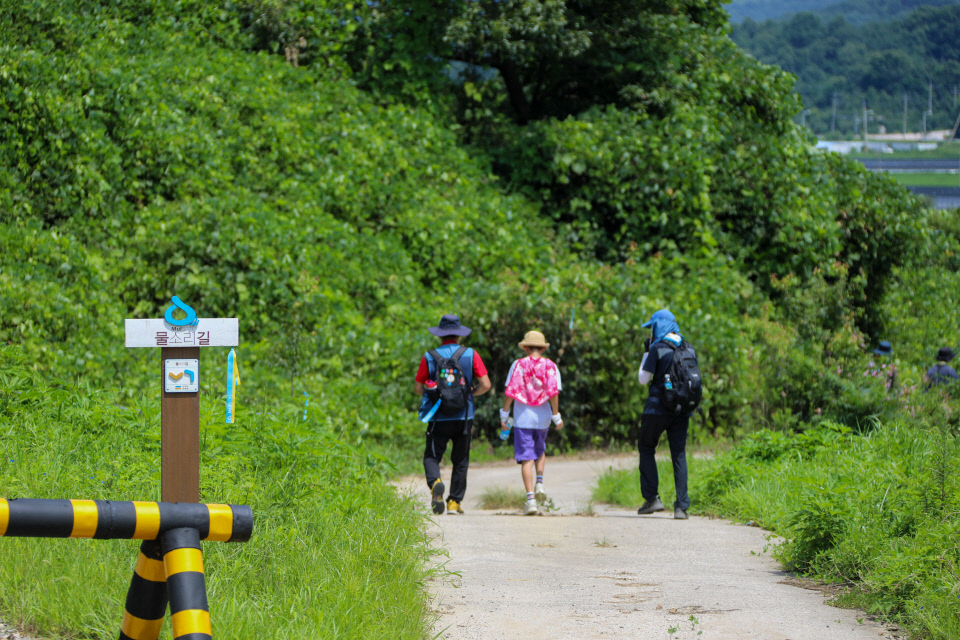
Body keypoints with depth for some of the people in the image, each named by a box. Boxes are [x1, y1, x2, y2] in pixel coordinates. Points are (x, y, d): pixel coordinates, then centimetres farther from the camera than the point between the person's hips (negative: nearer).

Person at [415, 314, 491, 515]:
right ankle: (455, 502, 12)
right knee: (460, 461, 13)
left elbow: (418, 388, 3)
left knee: (432, 456, 4)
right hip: (463, 416, 1)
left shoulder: (429, 357, -1)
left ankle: (435, 482, -26)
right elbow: (485, 385, -5)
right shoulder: (470, 355, -1)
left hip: (438, 418, -1)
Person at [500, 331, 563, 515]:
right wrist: (556, 416, -1)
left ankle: (530, 498, -10)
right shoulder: (550, 366, 0)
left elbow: (510, 391, -7)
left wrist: (504, 415, 0)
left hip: (522, 418, -2)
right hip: (542, 417, 2)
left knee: (526, 459, -2)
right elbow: (553, 392, -7)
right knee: (540, 450, 27)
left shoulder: (518, 365, -2)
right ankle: (539, 482, 7)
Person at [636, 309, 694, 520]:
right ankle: (681, 506, -4)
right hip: (682, 409, 4)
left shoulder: (657, 349, -10)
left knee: (646, 447, 12)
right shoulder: (688, 348, 7)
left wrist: (646, 354, 3)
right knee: (679, 454, 5)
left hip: (658, 408, -4)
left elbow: (644, 379, -6)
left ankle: (652, 498, 4)